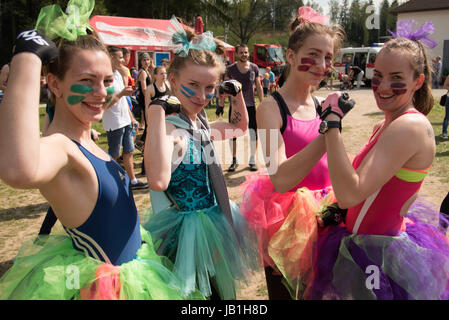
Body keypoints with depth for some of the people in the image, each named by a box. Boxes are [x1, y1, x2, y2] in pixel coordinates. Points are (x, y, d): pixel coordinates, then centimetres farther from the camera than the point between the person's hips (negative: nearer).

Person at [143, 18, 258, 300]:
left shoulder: (202, 126, 4)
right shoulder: (169, 128, -22)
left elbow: (240, 127, 24)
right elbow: (159, 181, -42)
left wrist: (238, 94, 9)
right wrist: (156, 113, -37)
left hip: (217, 222, 8)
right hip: (188, 231, -8)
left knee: (219, 289, 23)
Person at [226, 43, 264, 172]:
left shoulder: (254, 68, 3)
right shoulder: (230, 69, 0)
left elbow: (259, 87, 7)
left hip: (250, 105, 0)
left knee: (254, 133, -2)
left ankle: (252, 160, 13)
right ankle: (234, 161, 18)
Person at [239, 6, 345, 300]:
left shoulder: (321, 106, 3)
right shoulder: (271, 107, -15)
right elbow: (280, 178, -27)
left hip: (322, 216, 6)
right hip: (286, 217, -5)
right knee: (283, 291, 12)